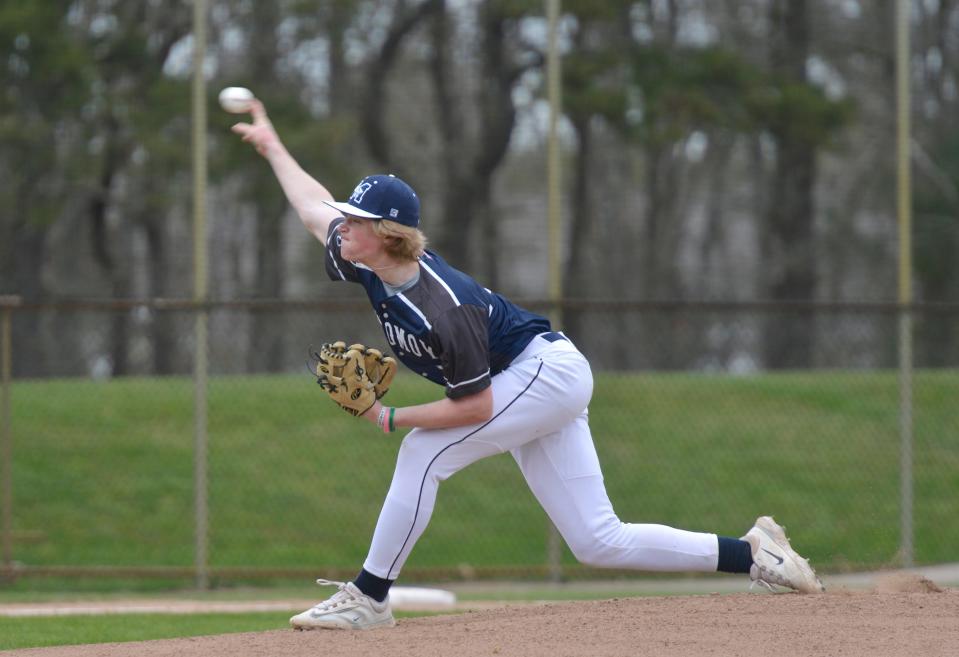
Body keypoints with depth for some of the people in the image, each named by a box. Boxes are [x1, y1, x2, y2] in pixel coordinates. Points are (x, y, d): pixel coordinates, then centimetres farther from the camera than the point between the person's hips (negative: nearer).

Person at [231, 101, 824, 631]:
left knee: (424, 453, -18)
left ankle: (369, 596, -9)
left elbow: (476, 406, -26)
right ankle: (753, 554, 5)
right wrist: (273, 147, 22)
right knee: (601, 543, 3)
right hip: (535, 385, 9)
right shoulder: (369, 265, -5)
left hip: (547, 370, -9)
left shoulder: (443, 308, -29)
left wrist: (391, 418, -22)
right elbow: (315, 207, 13)